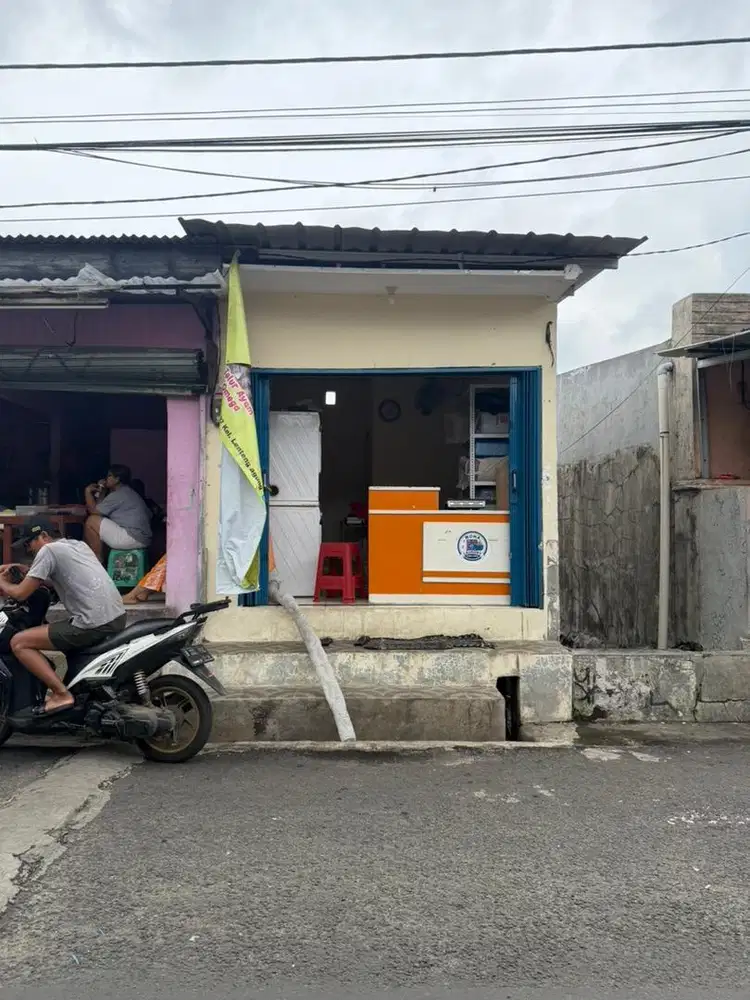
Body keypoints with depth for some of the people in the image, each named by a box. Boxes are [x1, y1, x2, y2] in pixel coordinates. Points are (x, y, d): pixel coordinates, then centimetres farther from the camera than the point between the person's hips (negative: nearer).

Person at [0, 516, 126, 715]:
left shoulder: (48, 550, -3)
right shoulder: (78, 545, 21)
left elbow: (20, 593, -3)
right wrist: (28, 572, 29)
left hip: (95, 625, -9)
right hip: (118, 618, 9)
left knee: (18, 643, 0)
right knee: (67, 633, 37)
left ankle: (62, 694, -6)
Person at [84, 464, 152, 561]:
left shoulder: (118, 495, -11)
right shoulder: (126, 492, 21)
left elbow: (93, 511, -8)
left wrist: (88, 491, 3)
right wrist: (99, 493, 16)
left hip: (133, 539, -11)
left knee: (91, 521, -8)